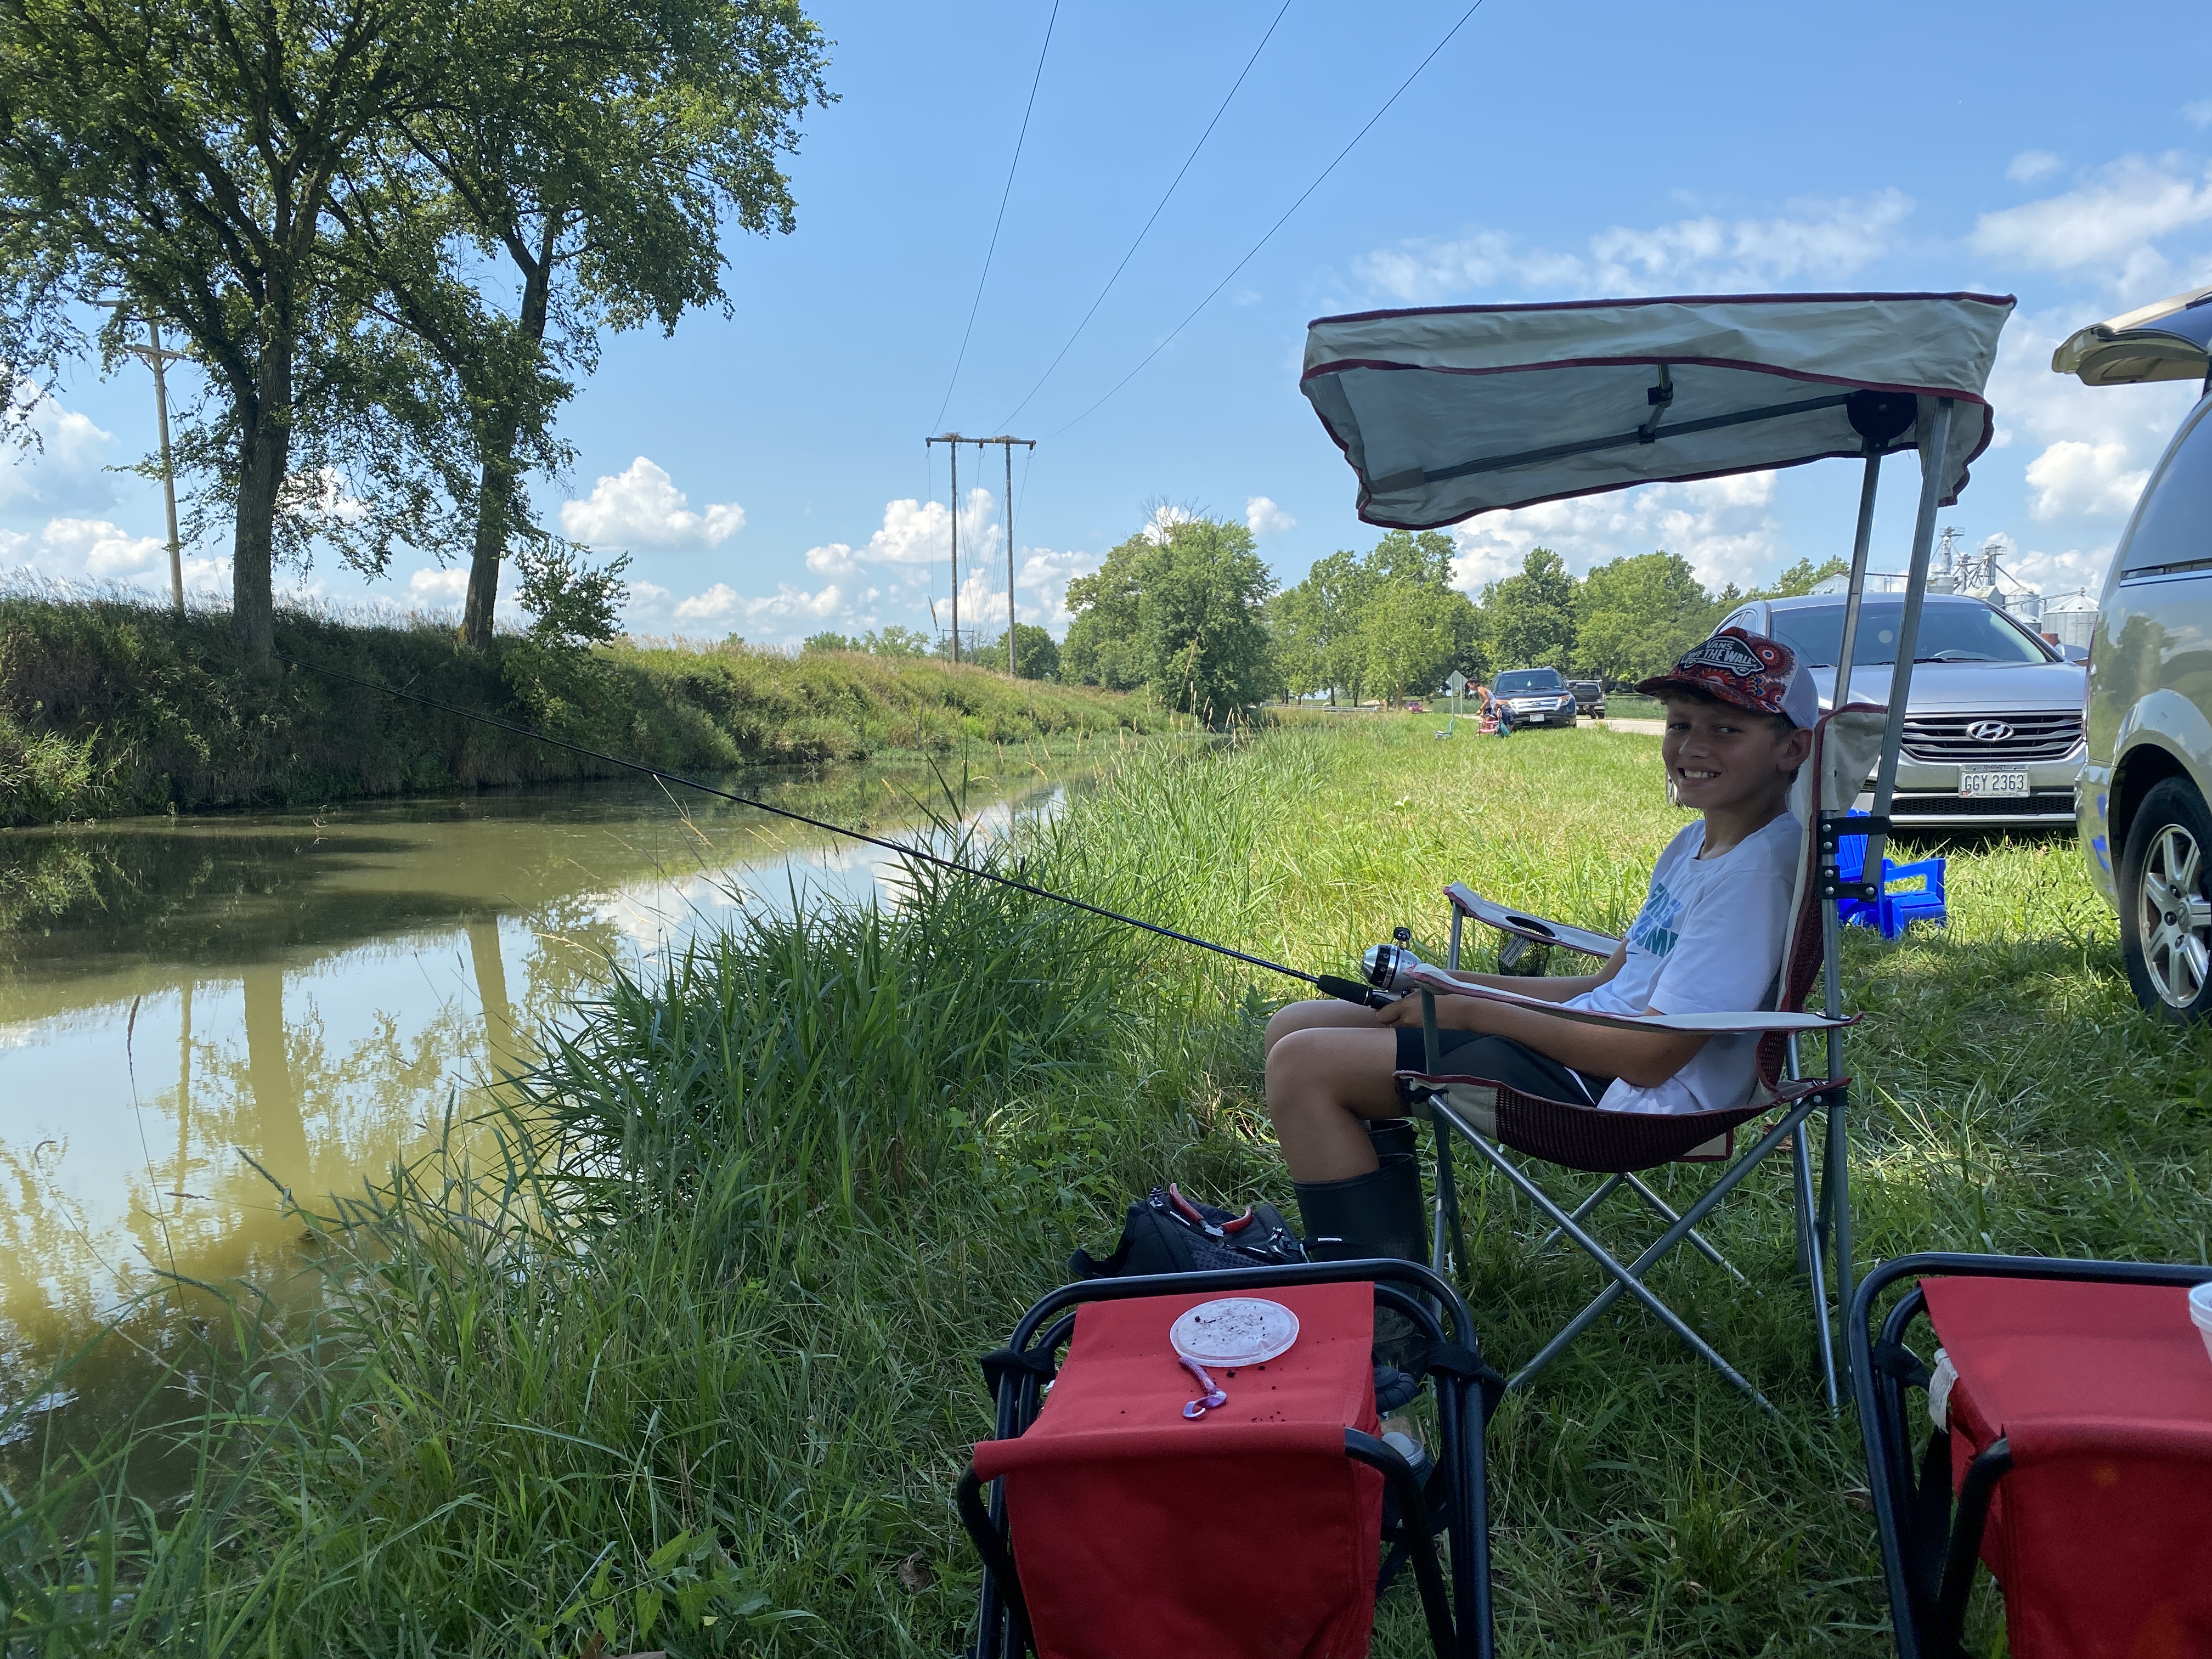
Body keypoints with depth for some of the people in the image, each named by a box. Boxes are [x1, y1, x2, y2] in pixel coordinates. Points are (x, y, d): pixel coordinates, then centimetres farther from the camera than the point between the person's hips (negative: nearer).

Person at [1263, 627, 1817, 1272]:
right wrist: (1458, 985, 6)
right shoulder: (1695, 844, 13)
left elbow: (1653, 1054, -22)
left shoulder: (1758, 868, -17)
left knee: (1304, 1064, -17)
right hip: (1580, 1041, 10)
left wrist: (1474, 1013, -15)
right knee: (1295, 1028, 10)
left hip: (1624, 1095, -10)